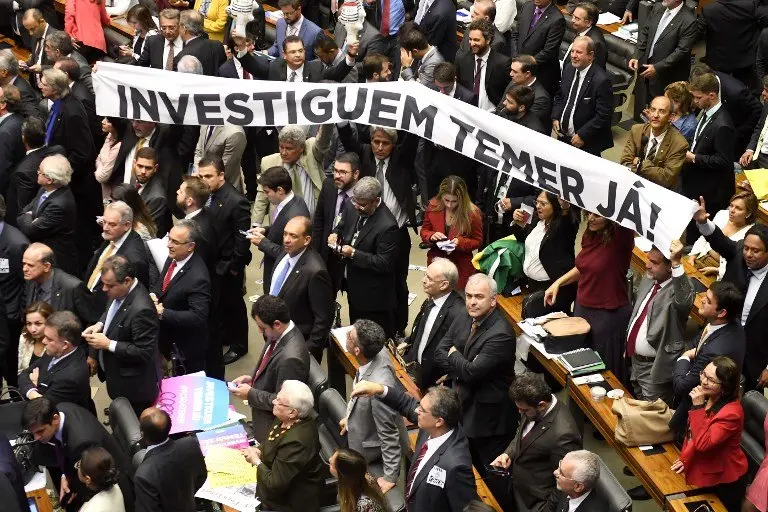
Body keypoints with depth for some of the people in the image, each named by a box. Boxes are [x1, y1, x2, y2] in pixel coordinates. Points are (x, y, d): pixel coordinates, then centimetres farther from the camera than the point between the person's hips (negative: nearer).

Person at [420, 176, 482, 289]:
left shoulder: (473, 213, -14)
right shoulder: (433, 206, -7)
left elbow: (477, 241, -2)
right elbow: (424, 231, 6)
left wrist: (460, 242, -22)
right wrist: (431, 236, -18)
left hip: (461, 266, -2)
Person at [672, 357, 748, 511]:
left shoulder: (731, 413, -30)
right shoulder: (707, 397, -4)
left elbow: (702, 443, -33)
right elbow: (691, 431, 11)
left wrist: (698, 407, -33)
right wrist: (685, 458, 3)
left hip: (724, 481, -8)